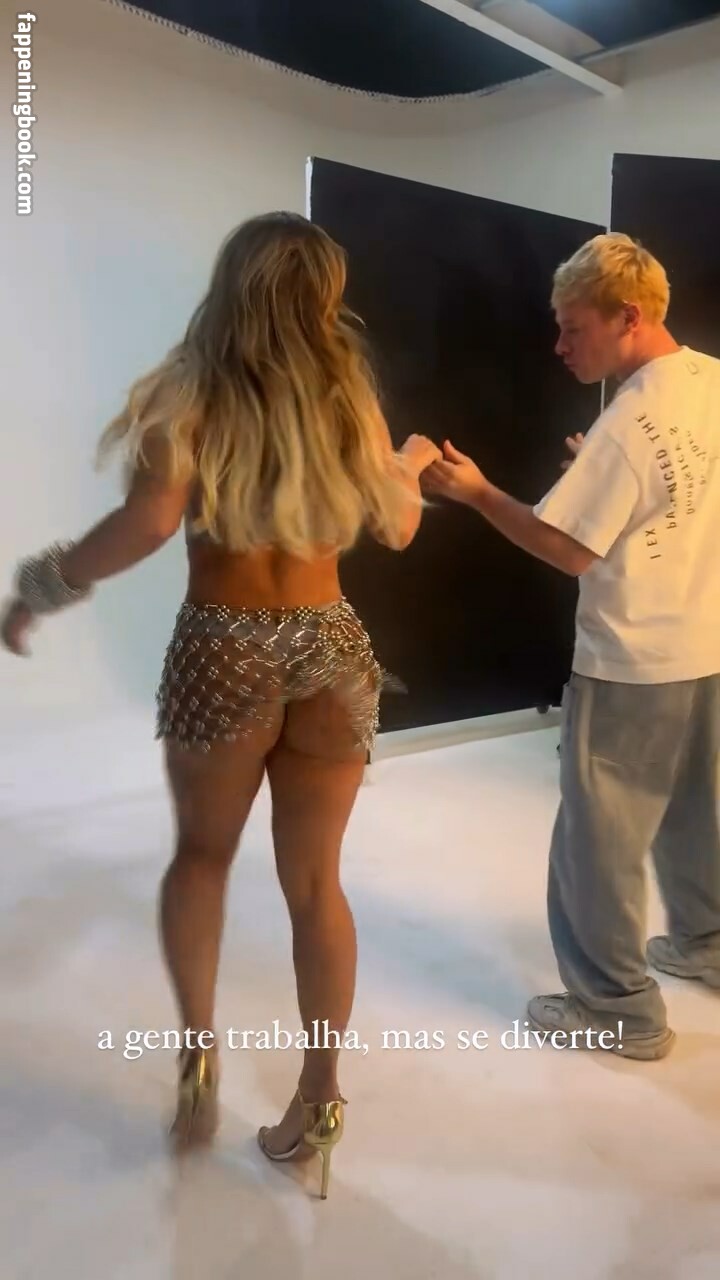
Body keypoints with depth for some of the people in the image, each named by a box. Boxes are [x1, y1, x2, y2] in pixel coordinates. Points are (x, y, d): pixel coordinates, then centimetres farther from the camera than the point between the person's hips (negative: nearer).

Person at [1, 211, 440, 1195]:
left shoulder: (191, 389, -5)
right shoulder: (348, 395, 4)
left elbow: (150, 520, -20)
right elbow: (397, 530, 12)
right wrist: (412, 465, 32)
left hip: (223, 649, -2)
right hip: (329, 647, 2)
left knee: (203, 852, 23)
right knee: (315, 880, 13)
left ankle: (198, 1047, 17)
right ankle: (318, 1100, 24)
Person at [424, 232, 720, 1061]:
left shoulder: (630, 424, -23)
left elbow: (571, 550, -19)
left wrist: (476, 494, -11)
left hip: (632, 664, -9)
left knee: (600, 835, 6)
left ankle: (618, 1008, 19)